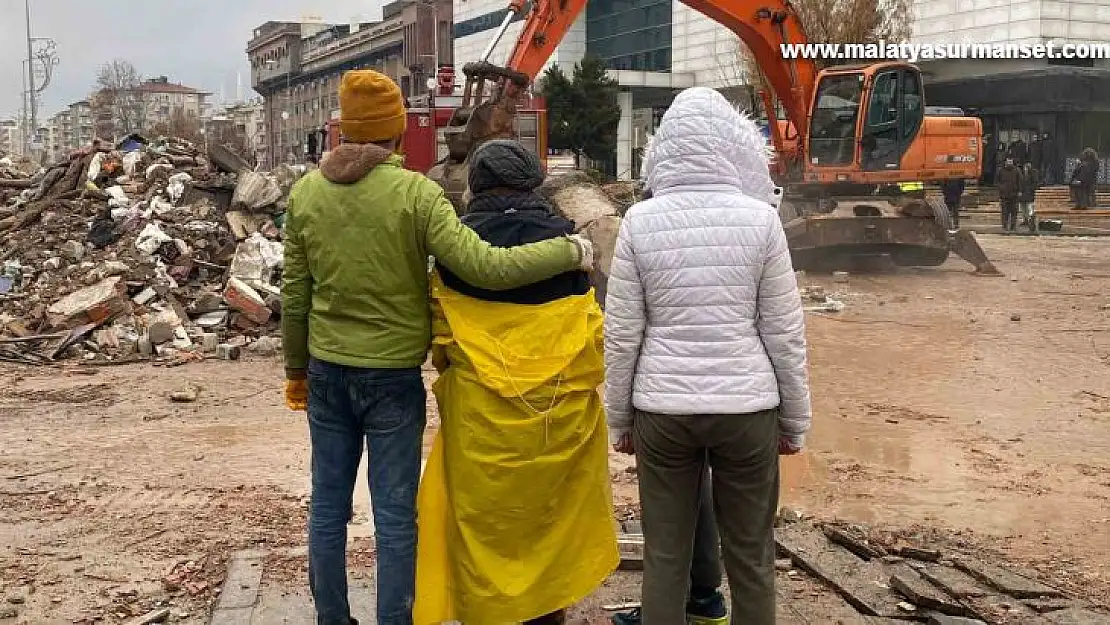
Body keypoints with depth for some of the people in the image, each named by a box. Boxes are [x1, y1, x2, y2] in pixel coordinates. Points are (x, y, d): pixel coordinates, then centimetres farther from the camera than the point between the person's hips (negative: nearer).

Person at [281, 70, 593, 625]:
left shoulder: (305, 192, -1)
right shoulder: (414, 192, -15)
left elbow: (295, 297, 5)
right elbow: (486, 267, -21)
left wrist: (296, 369, 18)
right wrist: (571, 251, -10)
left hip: (327, 372, 4)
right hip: (393, 376, -4)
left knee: (328, 506, 14)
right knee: (394, 515, 6)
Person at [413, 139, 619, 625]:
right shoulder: (562, 238, -2)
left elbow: (442, 337, 2)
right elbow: (591, 326, 1)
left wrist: (452, 374, 21)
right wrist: (584, 382, 16)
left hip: (480, 409, -1)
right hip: (559, 409, 1)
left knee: (485, 516, 11)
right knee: (550, 512, 16)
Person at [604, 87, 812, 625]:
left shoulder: (640, 221, -4)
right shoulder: (759, 217, -6)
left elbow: (622, 334, -2)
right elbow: (784, 331, -2)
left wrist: (618, 419, 9)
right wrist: (795, 420, 9)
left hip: (662, 408, 1)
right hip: (746, 406, 0)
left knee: (664, 557, 12)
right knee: (750, 557, 13)